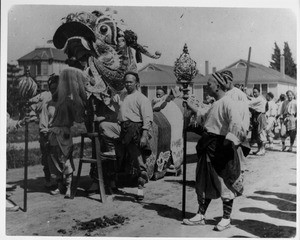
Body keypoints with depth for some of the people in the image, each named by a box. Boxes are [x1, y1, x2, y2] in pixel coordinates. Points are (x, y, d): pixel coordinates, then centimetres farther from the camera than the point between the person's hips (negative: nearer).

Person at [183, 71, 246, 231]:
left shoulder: (227, 102, -16)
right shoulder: (215, 104, 15)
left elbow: (236, 121, -31)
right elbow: (204, 114, 34)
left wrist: (230, 138, -38)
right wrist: (190, 106, 32)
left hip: (221, 147, -10)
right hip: (208, 146, 10)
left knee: (224, 182, 4)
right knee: (204, 182, 14)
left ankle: (226, 219, 17)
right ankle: (200, 216, 24)